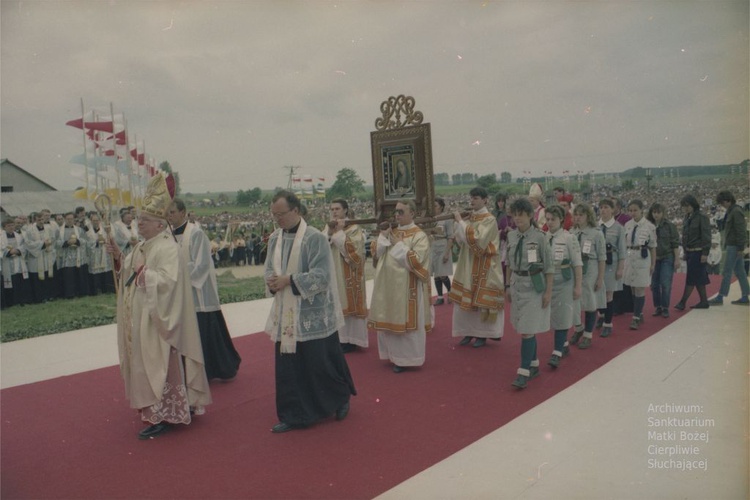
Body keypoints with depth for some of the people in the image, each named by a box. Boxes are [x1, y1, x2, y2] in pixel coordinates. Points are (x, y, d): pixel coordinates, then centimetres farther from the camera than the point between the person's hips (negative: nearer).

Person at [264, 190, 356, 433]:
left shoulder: (316, 238, -12)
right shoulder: (274, 238, 7)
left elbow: (322, 275, -17)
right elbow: (270, 269, 10)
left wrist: (289, 280, -22)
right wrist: (272, 281, -12)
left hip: (313, 315, -5)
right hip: (285, 316, 6)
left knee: (321, 364, 7)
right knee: (287, 367, 9)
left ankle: (341, 399, 33)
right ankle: (293, 415, 23)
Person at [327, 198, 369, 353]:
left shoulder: (354, 228, -7)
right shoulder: (329, 227, 11)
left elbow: (352, 249, -20)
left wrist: (339, 232, -19)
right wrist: (329, 233, -14)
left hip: (348, 275, -6)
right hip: (333, 273, 6)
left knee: (348, 303, -3)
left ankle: (349, 338, 4)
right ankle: (339, 336, 16)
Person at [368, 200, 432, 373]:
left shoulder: (419, 236, -9)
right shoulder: (392, 232, 12)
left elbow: (415, 261, -19)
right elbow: (377, 254, 8)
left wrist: (398, 244, -15)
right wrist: (383, 236, -6)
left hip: (407, 288, -7)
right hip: (389, 285, 7)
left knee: (406, 322, 0)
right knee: (391, 320, 12)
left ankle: (406, 358, 11)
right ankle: (394, 354, 26)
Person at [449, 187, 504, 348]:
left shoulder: (489, 220, -12)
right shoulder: (470, 218, 10)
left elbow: (476, 239, -25)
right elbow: (461, 240, 8)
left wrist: (461, 222, -20)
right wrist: (458, 223, -8)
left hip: (483, 266, -7)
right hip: (468, 264, 7)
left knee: (481, 300, 1)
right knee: (466, 299, 8)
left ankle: (482, 334, 12)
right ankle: (469, 332, 19)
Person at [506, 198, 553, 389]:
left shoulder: (539, 237, -12)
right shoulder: (511, 236, 3)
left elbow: (549, 266, -8)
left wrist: (548, 291, -9)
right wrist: (509, 286, 14)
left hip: (534, 286, -6)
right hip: (517, 285, 6)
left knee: (527, 330, -6)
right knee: (526, 329, 14)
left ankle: (524, 372, 0)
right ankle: (534, 365, 29)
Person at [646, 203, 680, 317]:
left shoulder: (670, 226, -2)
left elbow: (675, 244, -2)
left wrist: (677, 259, -5)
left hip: (667, 258, -2)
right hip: (653, 258, 3)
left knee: (665, 284, -4)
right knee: (654, 284, 5)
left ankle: (665, 308, 6)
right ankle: (657, 307, 17)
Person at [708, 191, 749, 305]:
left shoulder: (736, 212, -14)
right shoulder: (731, 211, 15)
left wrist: (741, 247, -20)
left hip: (734, 247, -10)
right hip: (732, 245, 10)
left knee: (727, 272, -7)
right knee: (740, 271, 11)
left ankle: (720, 298, -5)